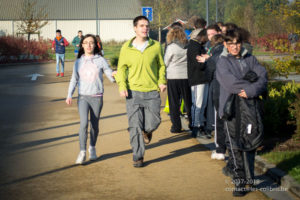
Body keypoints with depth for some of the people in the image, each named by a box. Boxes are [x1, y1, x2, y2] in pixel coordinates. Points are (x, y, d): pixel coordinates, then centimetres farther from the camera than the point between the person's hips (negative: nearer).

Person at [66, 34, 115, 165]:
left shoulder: (100, 60, 1)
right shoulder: (78, 62, 6)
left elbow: (111, 76, 0)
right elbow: (74, 80, 13)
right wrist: (69, 95, 3)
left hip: (97, 97, 0)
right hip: (83, 97, 0)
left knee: (95, 125, 8)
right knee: (84, 123, -15)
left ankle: (92, 148, 29)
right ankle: (82, 152, -9)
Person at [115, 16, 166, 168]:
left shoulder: (156, 46, 3)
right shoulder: (126, 47, 2)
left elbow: (161, 65, 13)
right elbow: (121, 68, 8)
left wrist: (162, 81, -3)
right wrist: (122, 86, -6)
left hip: (152, 92, 1)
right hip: (133, 92, 0)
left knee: (153, 123, -2)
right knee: (135, 126, -1)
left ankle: (147, 131, 36)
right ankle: (138, 157, 12)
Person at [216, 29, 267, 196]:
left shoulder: (250, 59, 13)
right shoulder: (223, 62, 5)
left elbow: (263, 77, 0)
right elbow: (230, 82, -11)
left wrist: (251, 90, -17)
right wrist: (251, 86, -11)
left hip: (250, 106, 2)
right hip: (232, 107, -2)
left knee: (250, 141, 1)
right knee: (235, 144, -2)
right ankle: (239, 181, 5)